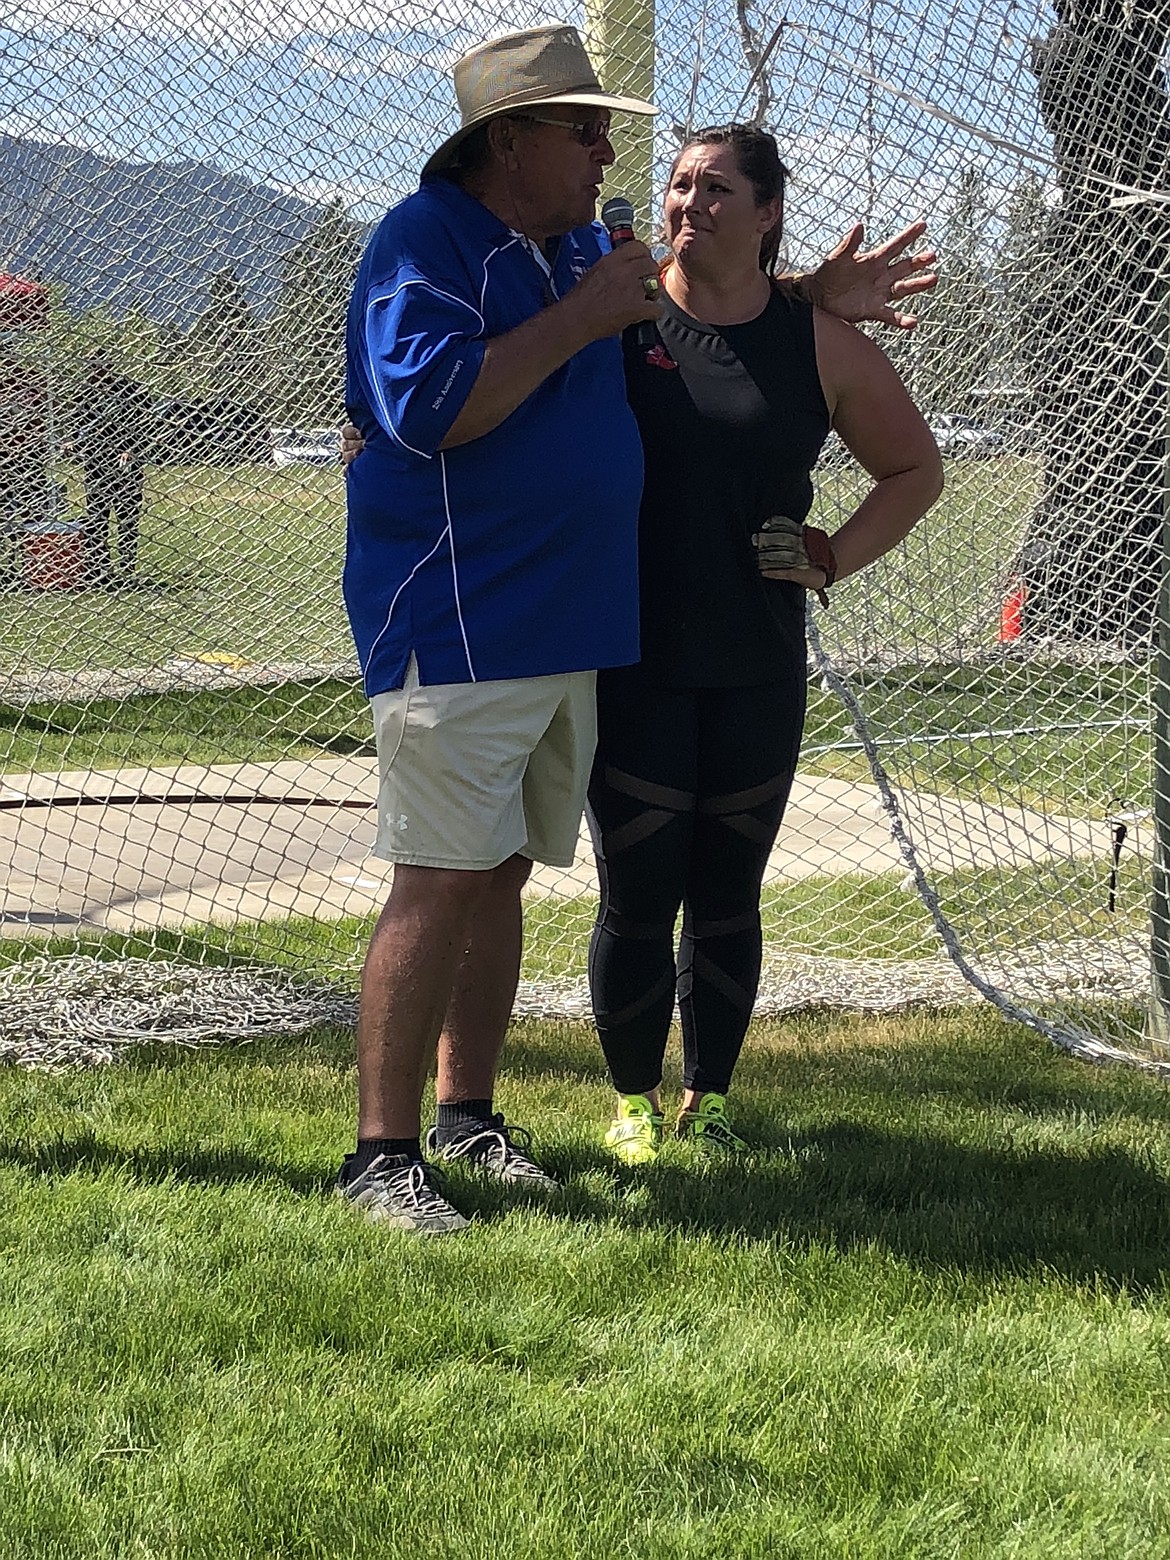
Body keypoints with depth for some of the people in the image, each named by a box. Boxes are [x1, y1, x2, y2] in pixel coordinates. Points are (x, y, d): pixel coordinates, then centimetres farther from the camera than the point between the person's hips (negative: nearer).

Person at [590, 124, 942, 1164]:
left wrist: (831, 560, 1)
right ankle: (635, 1103, 18)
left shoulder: (821, 346, 1)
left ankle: (710, 1100, 23)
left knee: (727, 897, 9)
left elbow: (915, 470, 13)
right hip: (633, 663, -1)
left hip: (759, 675, 1)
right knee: (637, 899, 0)